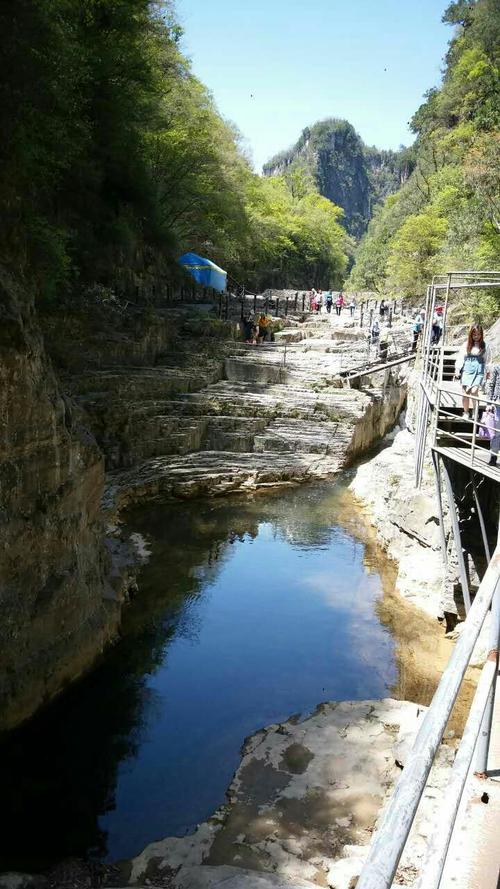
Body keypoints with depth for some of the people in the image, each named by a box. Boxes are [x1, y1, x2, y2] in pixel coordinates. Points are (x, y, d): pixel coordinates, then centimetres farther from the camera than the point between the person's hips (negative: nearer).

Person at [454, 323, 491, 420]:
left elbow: (487, 361, 9)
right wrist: (457, 369, 0)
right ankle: (466, 412, 17)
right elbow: (460, 357, 6)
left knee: (474, 391, -18)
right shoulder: (466, 345, 5)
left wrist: (487, 372, 10)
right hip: (467, 370, 2)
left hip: (479, 371, -2)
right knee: (465, 392, 1)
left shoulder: (485, 346, 4)